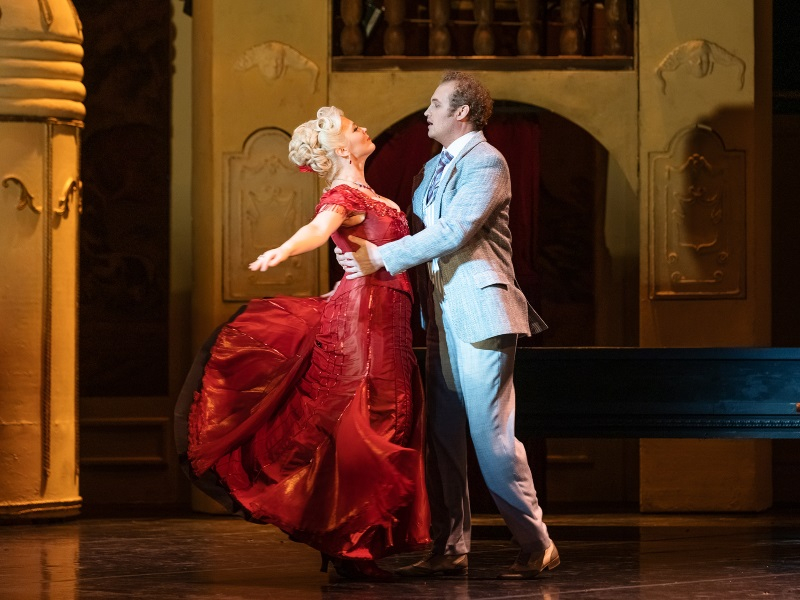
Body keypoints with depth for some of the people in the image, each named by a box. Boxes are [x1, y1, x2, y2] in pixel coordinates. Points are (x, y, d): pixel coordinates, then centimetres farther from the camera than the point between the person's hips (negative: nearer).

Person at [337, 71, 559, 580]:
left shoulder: (487, 163, -8)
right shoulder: (433, 169, 20)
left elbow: (454, 231, -18)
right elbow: (415, 229, 22)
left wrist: (380, 257, -17)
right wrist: (361, 252, 6)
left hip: (480, 310, -9)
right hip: (442, 315, 9)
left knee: (490, 432, -11)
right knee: (443, 435, 7)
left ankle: (537, 546, -4)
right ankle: (450, 549, 12)